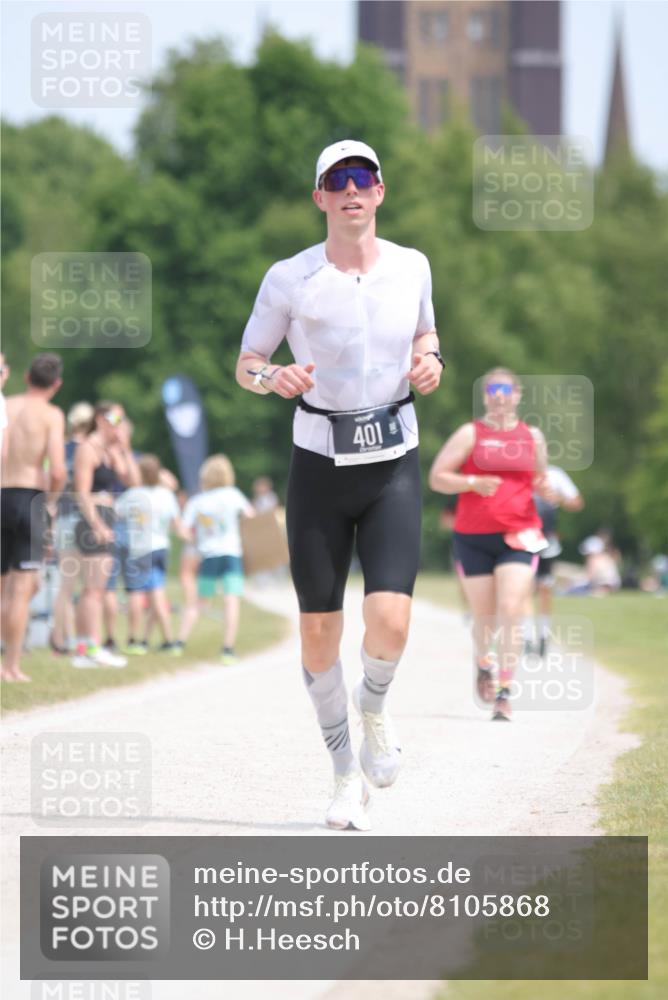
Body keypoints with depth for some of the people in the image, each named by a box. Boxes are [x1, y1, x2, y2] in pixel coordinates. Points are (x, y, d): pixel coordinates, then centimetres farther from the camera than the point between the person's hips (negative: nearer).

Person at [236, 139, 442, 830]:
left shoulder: (412, 267, 4)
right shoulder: (289, 280, -2)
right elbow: (245, 366, 7)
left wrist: (430, 360, 1)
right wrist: (275, 377, -16)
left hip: (393, 467, 1)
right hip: (319, 465, 0)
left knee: (389, 622, -17)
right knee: (318, 631, 0)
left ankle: (373, 703, 18)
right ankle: (345, 770, 20)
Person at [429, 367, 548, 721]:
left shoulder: (533, 437, 11)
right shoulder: (470, 434, 2)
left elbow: (539, 480, 23)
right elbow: (437, 478, -2)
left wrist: (543, 486, -1)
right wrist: (473, 483, -18)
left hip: (519, 536, 1)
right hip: (473, 537, -1)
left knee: (511, 611, -14)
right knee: (484, 616, 7)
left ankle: (504, 693, -13)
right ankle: (483, 664, 41)